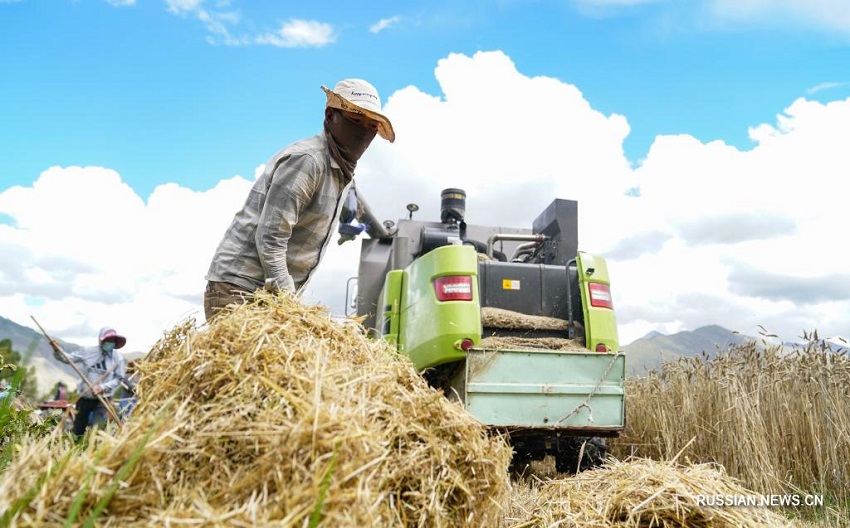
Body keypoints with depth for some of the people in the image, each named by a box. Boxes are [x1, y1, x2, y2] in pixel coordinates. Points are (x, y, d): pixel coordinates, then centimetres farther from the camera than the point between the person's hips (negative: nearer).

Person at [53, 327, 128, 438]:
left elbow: (118, 379, -4)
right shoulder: (87, 351, -2)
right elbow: (68, 358, 1)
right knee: (78, 430, 14)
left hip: (102, 399, -2)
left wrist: (103, 387, -18)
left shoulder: (118, 358, -6)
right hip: (84, 397, 2)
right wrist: (57, 351, -18)